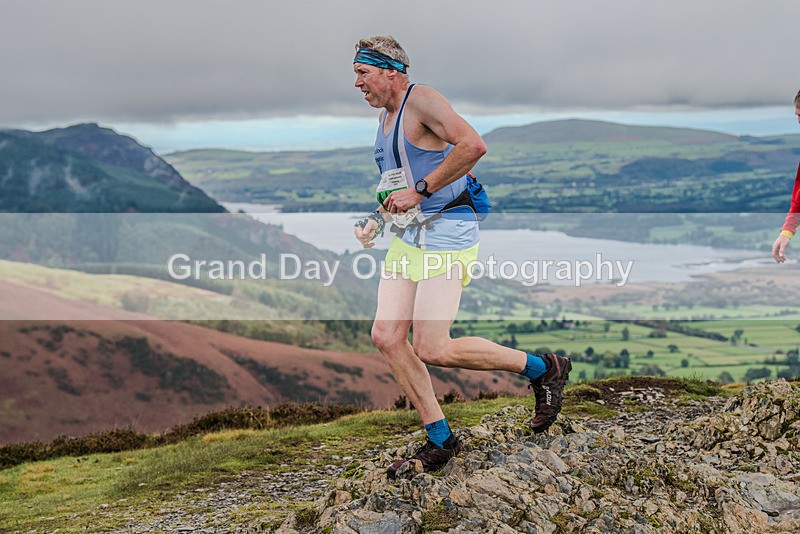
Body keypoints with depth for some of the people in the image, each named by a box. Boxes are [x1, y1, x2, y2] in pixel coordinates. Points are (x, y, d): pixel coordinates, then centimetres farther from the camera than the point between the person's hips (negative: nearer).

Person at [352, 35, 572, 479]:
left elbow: (473, 145, -27)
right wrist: (376, 219, 13)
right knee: (386, 337, -1)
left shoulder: (422, 100, -12)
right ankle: (439, 441, 9)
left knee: (431, 349, -14)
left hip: (446, 237, -9)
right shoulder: (385, 115, 17)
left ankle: (541, 369, 4)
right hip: (407, 239, 9)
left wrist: (419, 191, -22)